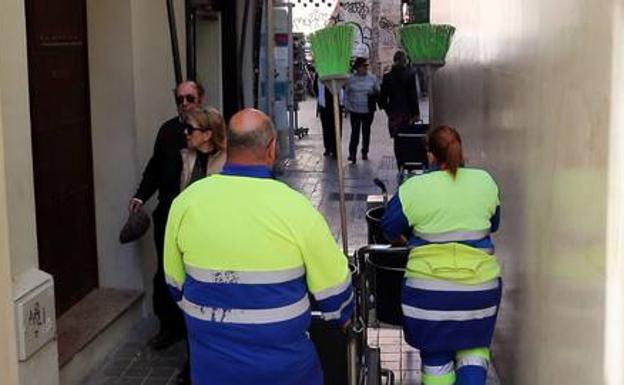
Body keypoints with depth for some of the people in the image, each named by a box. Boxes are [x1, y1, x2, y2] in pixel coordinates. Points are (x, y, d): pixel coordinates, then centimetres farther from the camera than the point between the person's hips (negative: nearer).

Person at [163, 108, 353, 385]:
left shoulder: (186, 202, -7)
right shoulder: (295, 207, -16)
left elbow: (176, 283, 7)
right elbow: (333, 286, -6)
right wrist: (343, 317, 16)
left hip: (211, 362, 3)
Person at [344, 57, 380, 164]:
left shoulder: (372, 78, 0)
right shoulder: (351, 79, -2)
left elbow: (378, 92, 8)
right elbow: (346, 93, 8)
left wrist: (373, 93, -12)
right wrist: (348, 105, 1)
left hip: (368, 110, 2)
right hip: (355, 110, -2)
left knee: (366, 131, 11)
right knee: (355, 132, -7)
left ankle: (365, 152, 25)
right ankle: (352, 154, -6)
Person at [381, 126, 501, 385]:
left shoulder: (413, 188, -8)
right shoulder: (485, 181, 1)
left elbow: (389, 229, 3)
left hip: (428, 289, -2)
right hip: (480, 286, 2)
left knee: (435, 357, 13)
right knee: (473, 348, 19)